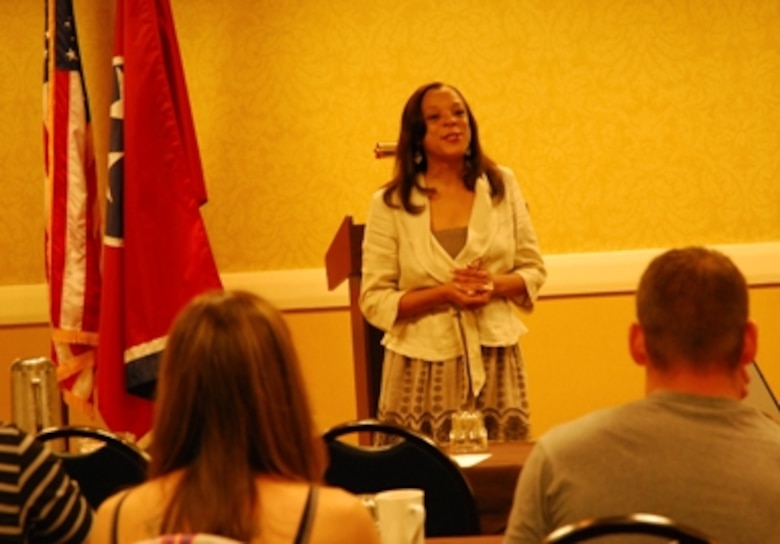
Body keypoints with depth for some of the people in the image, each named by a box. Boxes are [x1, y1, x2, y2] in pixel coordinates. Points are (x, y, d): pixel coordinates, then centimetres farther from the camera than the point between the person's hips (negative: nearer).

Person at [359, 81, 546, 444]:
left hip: (494, 359, 2)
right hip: (425, 366, -2)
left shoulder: (501, 185, 6)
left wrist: (495, 286, -11)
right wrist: (442, 294, -16)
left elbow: (533, 270, 10)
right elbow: (374, 301, -3)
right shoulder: (390, 205, -2)